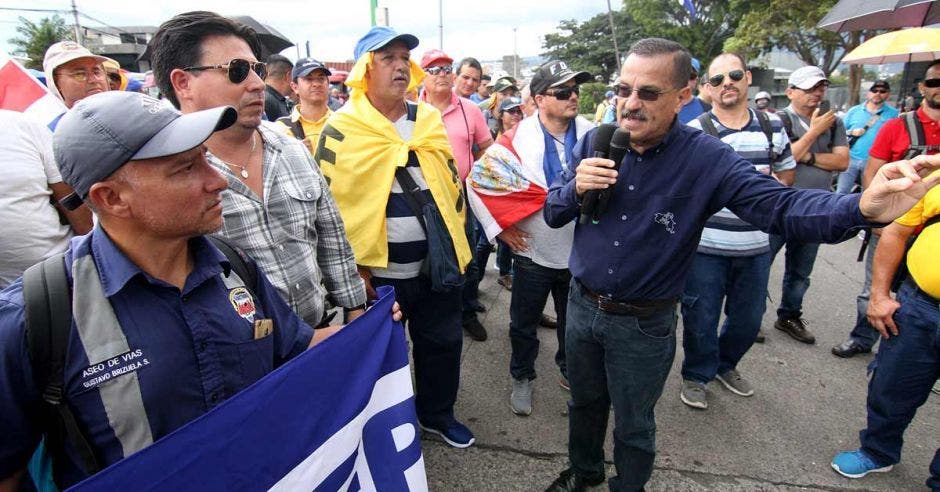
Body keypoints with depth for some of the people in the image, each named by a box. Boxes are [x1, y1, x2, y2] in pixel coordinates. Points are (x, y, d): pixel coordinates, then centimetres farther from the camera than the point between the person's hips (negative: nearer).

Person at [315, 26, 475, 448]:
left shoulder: (429, 119, 6)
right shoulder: (343, 128, -10)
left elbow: (452, 180, 14)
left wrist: (456, 239, 11)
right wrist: (353, 265, -11)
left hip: (438, 263, 5)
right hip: (378, 270, -4)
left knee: (443, 342, 19)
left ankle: (438, 413, 42)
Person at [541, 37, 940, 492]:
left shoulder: (708, 160, -16)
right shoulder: (597, 142, -7)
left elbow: (781, 206, -22)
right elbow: (552, 213, -1)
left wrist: (862, 207, -40)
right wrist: (576, 187, -24)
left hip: (643, 325, -3)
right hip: (582, 307, 4)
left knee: (633, 427, 19)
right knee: (584, 404, 26)